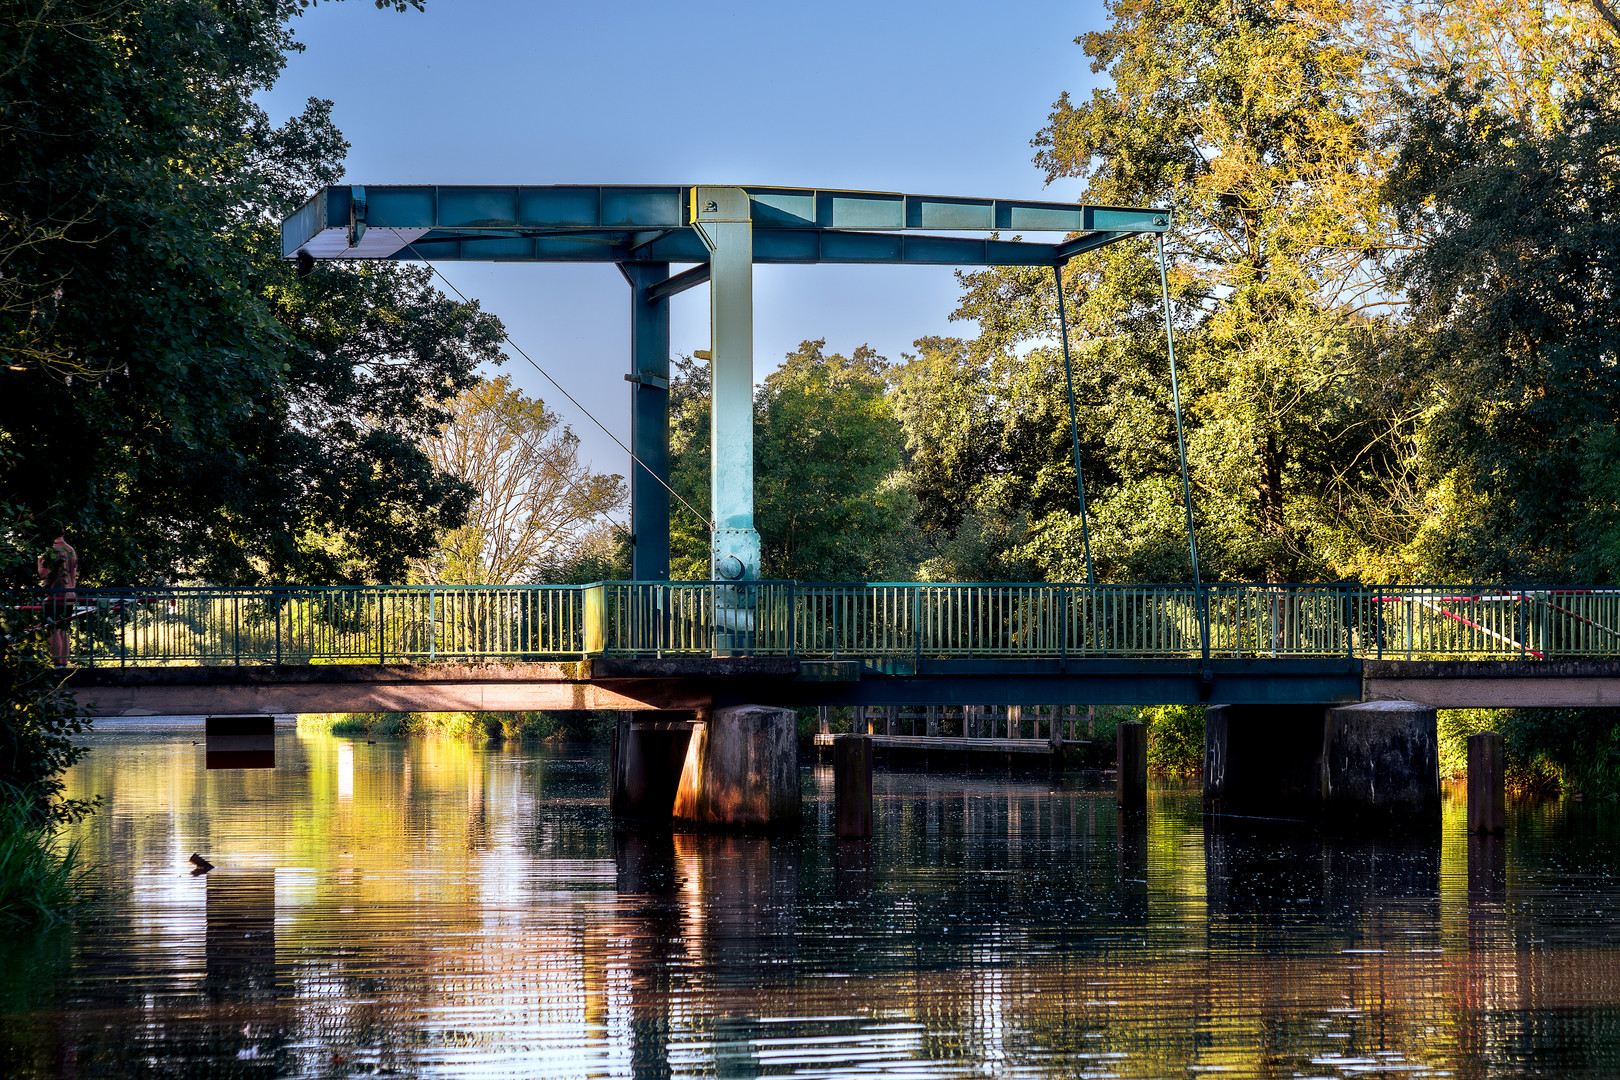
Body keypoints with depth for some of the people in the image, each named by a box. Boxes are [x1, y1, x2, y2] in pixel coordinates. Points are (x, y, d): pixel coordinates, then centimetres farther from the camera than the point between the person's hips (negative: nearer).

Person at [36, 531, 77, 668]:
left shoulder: (53, 552, -13)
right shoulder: (72, 551, 12)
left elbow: (43, 574, -11)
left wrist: (40, 560, 3)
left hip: (55, 596, -8)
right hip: (69, 597, 8)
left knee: (55, 631, -6)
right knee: (63, 631, 12)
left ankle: (58, 663, -10)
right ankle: (64, 663, 13)